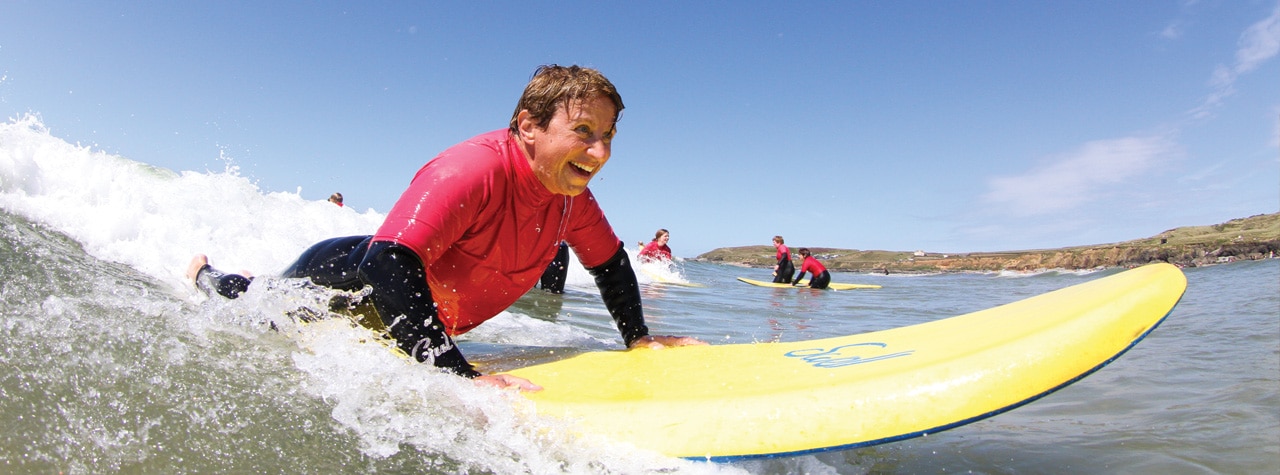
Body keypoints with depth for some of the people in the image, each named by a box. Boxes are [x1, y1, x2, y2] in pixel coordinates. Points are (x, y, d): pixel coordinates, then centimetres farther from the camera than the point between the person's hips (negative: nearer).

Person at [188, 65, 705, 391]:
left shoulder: (571, 196, -15)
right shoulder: (471, 170, -39)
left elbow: (611, 263, 1)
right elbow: (388, 265, -44)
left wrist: (638, 337, -5)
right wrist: (461, 376, -49)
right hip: (340, 277, -7)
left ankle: (235, 286, 58)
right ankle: (207, 277, 46)